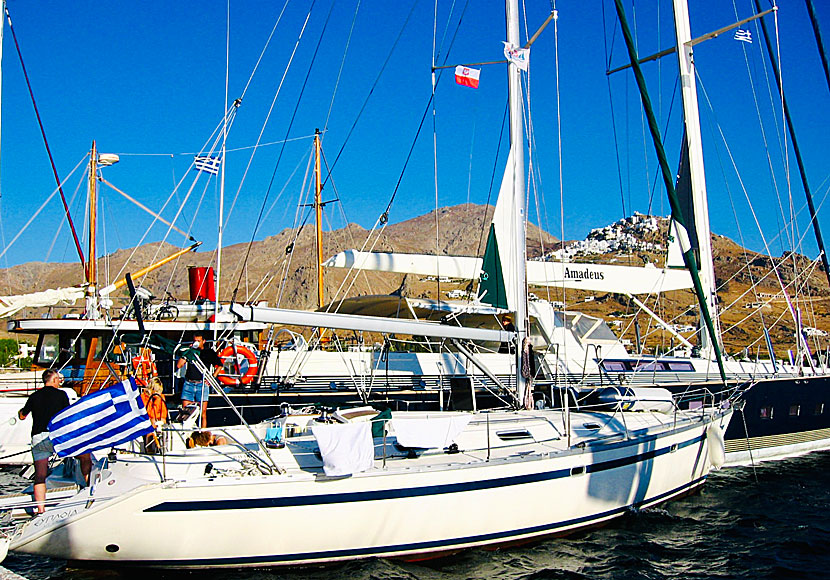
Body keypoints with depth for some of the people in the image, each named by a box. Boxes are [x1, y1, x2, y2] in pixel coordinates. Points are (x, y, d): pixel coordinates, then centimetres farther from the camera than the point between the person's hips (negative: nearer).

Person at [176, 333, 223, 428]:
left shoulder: (209, 352, 8)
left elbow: (219, 365, 15)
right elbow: (179, 365, 5)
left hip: (202, 384, -2)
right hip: (188, 384, 2)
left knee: (203, 411, -5)